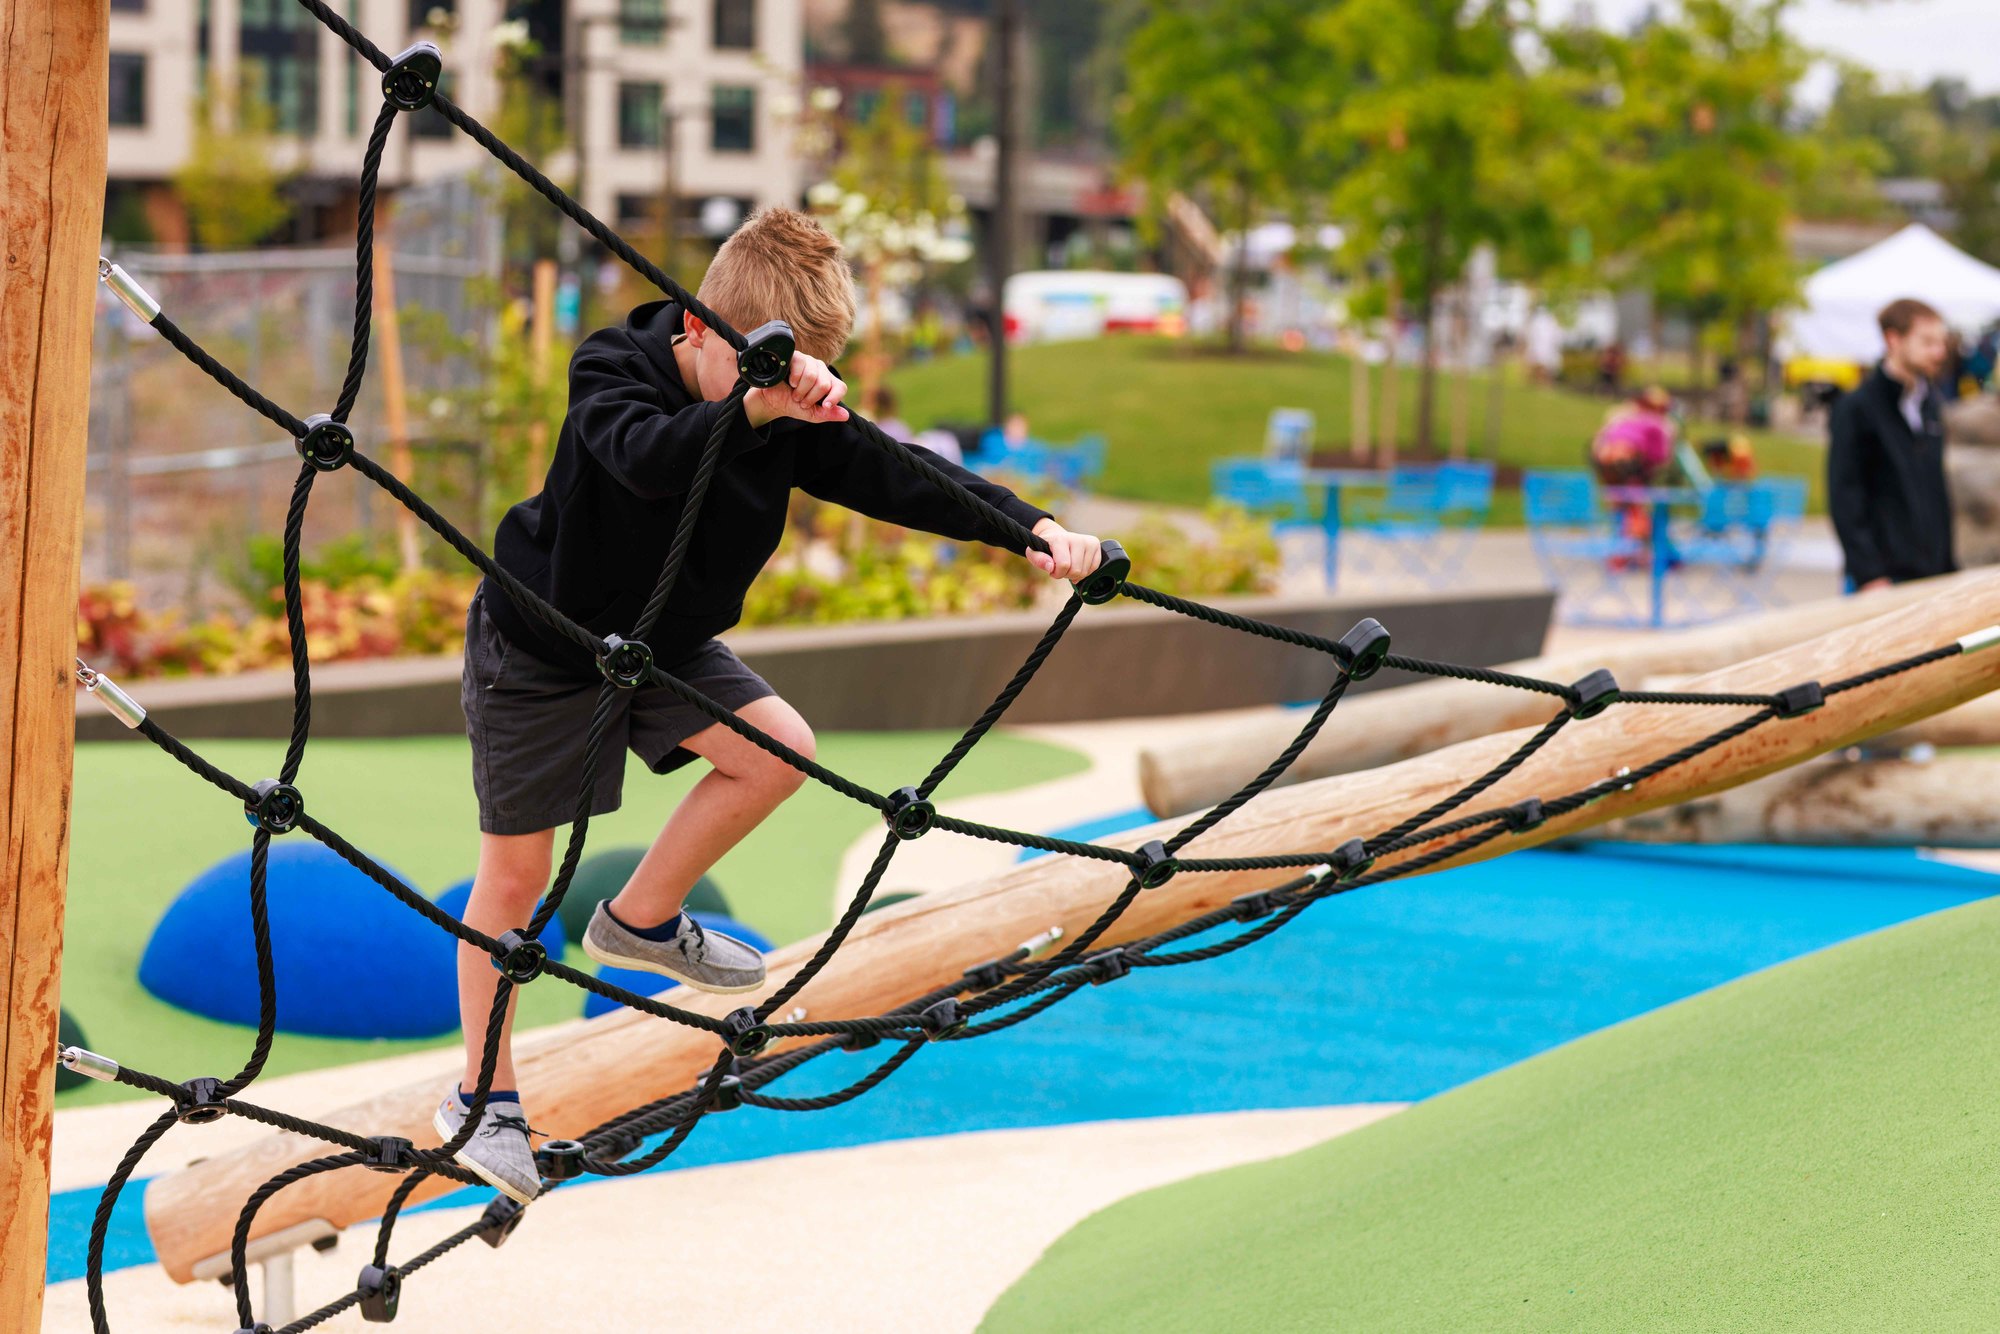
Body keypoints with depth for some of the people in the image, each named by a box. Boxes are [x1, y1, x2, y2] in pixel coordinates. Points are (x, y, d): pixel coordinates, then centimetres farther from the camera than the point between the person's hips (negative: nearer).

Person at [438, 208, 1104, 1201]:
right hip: (539, 651, -5)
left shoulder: (796, 420, -14)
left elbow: (894, 477, -19)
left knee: (779, 749, -11)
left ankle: (640, 921, 10)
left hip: (662, 642, 5)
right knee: (517, 869, 1)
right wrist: (754, 406, -68)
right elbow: (652, 460, -51)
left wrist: (1030, 527, -33)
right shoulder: (611, 374, -30)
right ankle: (481, 1100, 16)